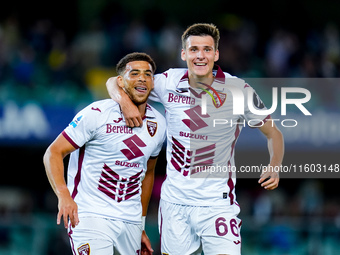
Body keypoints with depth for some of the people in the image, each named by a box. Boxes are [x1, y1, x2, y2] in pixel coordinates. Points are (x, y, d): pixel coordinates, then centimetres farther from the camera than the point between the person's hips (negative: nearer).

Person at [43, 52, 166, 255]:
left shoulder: (159, 124, 8)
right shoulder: (96, 114, -9)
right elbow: (54, 153, -9)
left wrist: (141, 227, 21)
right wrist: (64, 195, -25)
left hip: (131, 223, 6)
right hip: (90, 215, -6)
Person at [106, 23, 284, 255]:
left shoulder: (238, 90, -8)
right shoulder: (169, 83, -3)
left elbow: (273, 133, 3)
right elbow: (114, 82, 9)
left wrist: (274, 166, -16)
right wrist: (125, 102, -13)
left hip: (217, 203, -3)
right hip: (174, 200, 3)